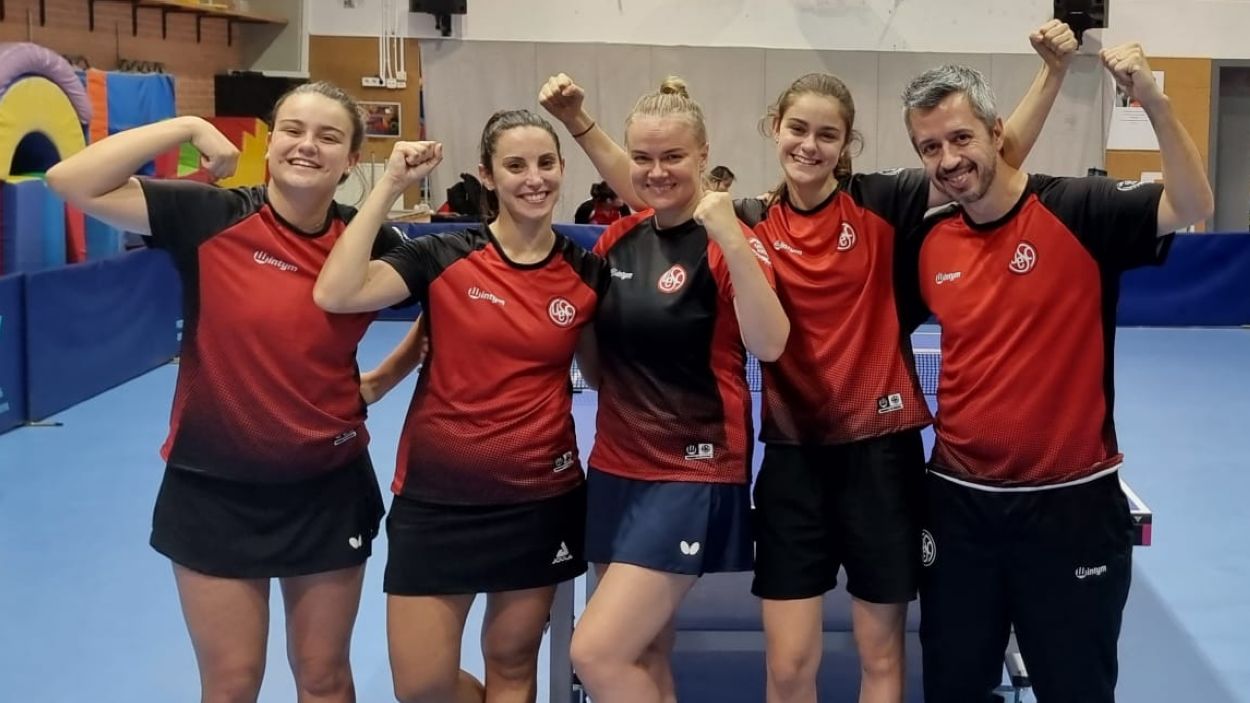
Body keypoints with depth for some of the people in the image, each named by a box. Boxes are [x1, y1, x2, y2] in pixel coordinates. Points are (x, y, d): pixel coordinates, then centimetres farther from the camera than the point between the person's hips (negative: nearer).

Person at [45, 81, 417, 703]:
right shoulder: (211, 217, -11)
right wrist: (189, 128, -18)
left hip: (329, 488, 2)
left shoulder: (369, 240, -5)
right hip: (215, 487, -2)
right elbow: (71, 181, -19)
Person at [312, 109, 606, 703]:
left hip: (542, 499, 2)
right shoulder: (443, 257, -8)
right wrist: (390, 185, -21)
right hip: (437, 495, -1)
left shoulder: (587, 272, -1)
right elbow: (335, 294, -23)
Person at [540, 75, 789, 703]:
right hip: (615, 467, 7)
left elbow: (768, 344, -28)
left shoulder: (726, 242, -13)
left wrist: (729, 236, -36)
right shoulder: (619, 238, 5)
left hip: (692, 472, -7)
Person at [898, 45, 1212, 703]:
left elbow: (1191, 206, -26)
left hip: (1068, 502, -4)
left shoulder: (1080, 211, -11)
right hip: (958, 501, 4)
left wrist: (1154, 101, -37)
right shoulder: (929, 242, 1)